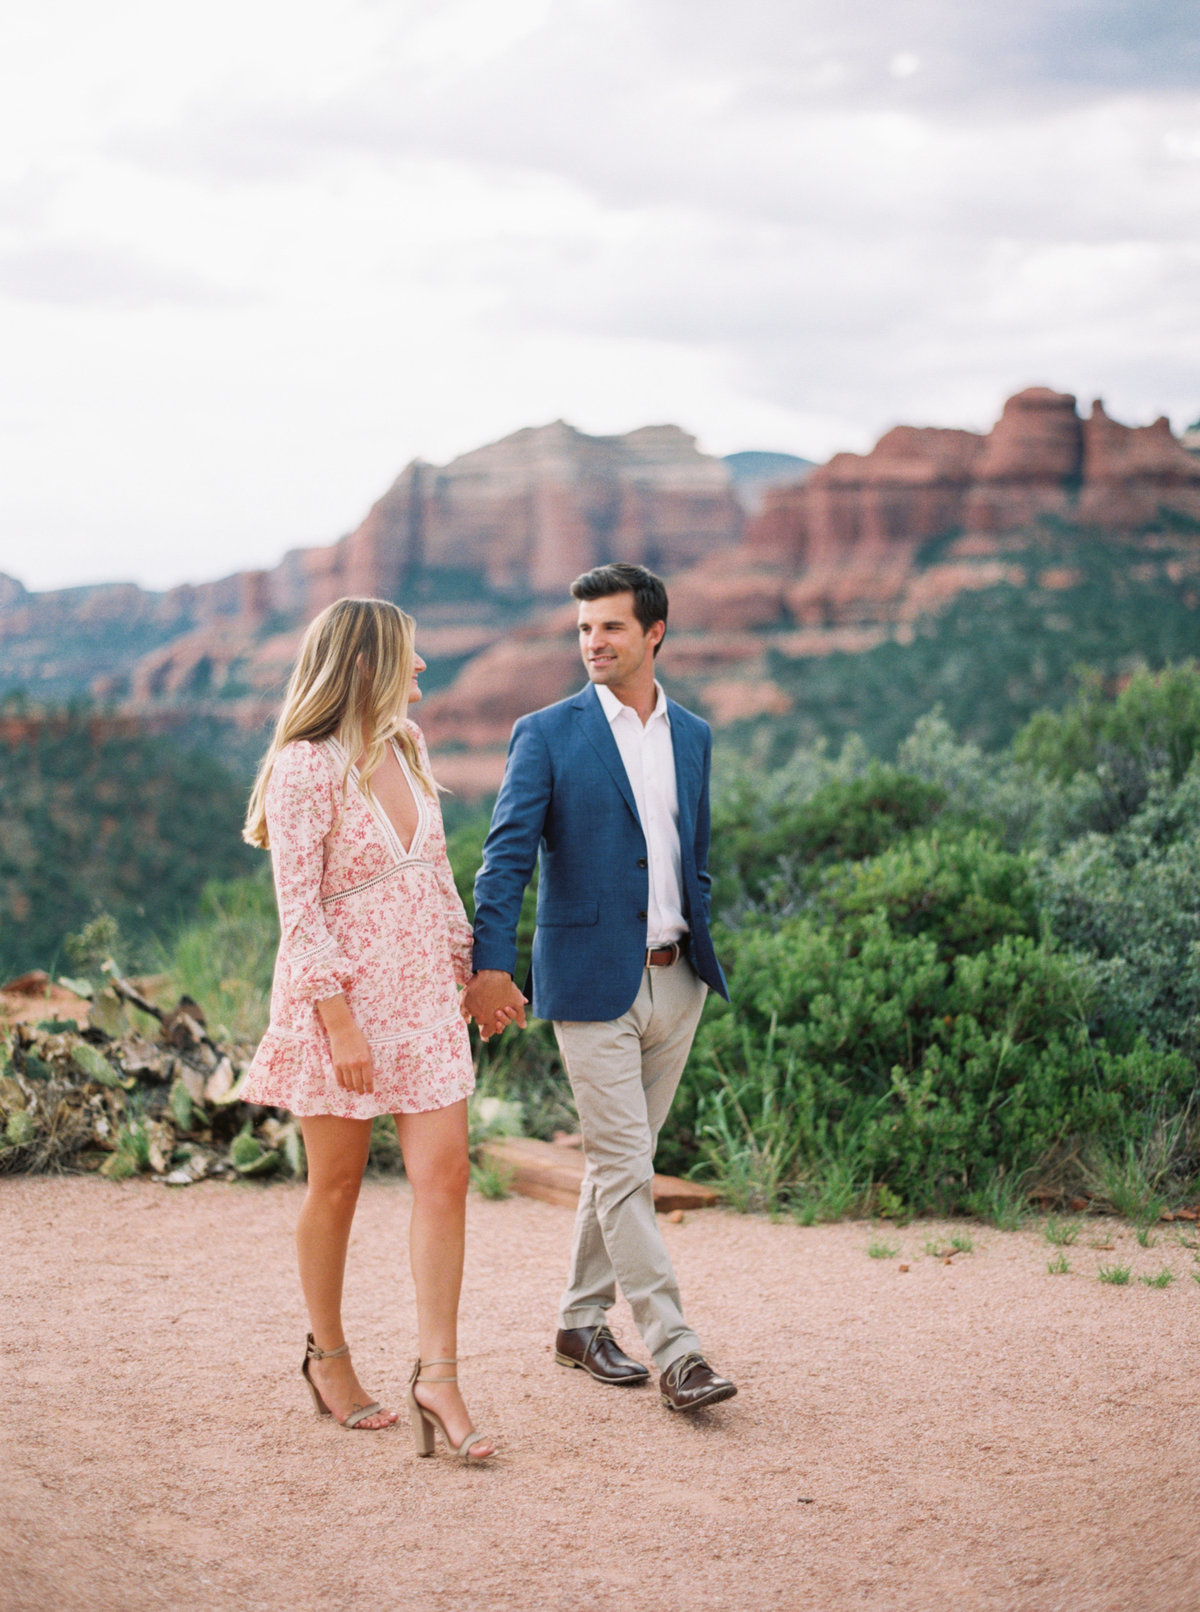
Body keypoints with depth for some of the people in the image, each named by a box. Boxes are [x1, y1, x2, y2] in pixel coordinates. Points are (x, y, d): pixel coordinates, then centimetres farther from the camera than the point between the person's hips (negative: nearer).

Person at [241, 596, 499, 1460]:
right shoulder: (307, 766, -13)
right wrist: (339, 1020, -19)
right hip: (341, 997, -6)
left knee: (445, 1175, -4)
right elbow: (299, 906, -16)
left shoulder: (407, 747, 9)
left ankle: (438, 1377, -1)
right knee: (337, 1186, 7)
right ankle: (328, 1357, 26)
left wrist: (468, 964, 16)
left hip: (422, 994, 6)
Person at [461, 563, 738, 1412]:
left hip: (674, 981, 5)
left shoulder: (693, 736, 11)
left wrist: (703, 952, 15)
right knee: (625, 1167, -5)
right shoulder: (547, 734, -4)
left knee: (622, 1158, 13)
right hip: (592, 981, -5)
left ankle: (584, 1320, 26)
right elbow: (507, 855, -11)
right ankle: (674, 1350, -3)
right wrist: (491, 962, -22)